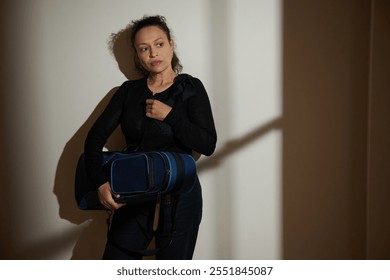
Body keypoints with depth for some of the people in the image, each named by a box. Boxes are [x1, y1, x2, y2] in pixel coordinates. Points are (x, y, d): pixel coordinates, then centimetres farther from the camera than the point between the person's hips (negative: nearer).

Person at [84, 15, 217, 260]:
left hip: (179, 196, -2)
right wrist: (100, 182, -11)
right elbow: (95, 137, 2)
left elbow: (208, 145, -10)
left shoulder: (190, 88, -1)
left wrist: (170, 115, -16)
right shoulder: (129, 91, 7)